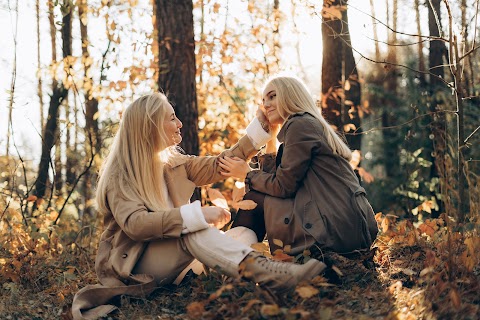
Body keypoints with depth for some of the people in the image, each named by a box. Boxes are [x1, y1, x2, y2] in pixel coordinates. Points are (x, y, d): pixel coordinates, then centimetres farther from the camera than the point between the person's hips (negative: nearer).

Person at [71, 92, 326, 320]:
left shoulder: (173, 163, 12)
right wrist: (197, 215, -35)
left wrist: (261, 125, 9)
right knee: (192, 229, -35)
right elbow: (134, 223, -28)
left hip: (171, 260, 8)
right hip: (130, 262, -8)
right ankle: (264, 273, -50)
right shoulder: (120, 174, -11)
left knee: (244, 233, -12)